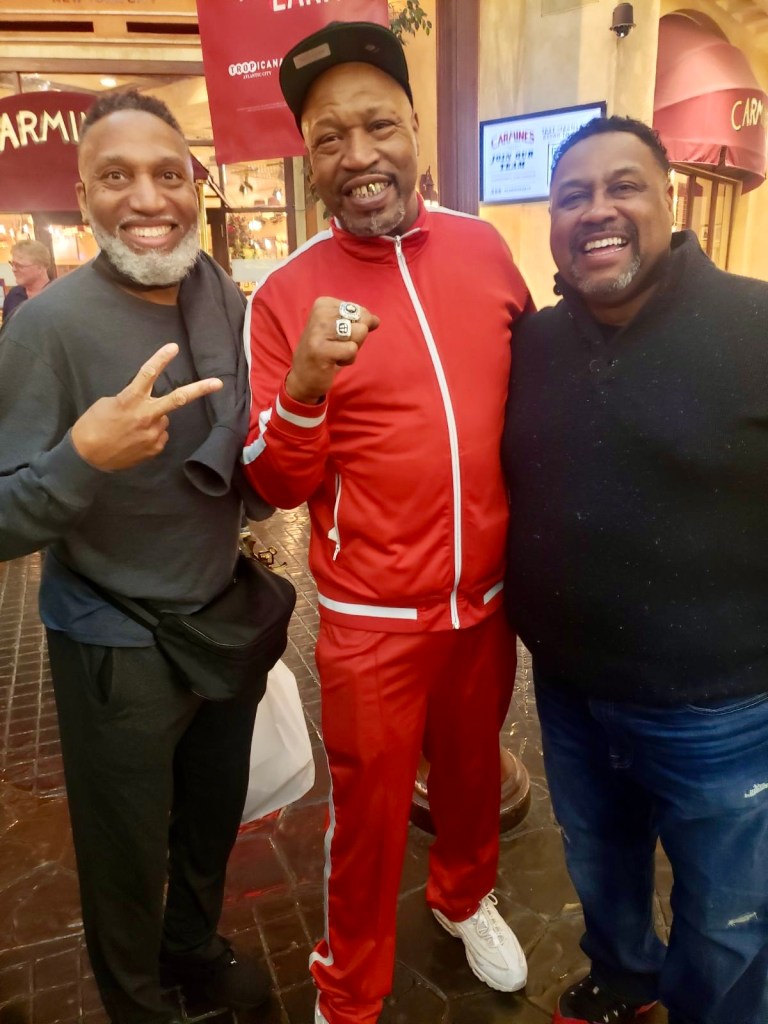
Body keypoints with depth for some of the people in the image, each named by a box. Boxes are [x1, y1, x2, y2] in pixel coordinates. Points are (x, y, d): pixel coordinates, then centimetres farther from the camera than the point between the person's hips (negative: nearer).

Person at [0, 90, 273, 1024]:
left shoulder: (226, 301, -2)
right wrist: (83, 457, -35)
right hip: (117, 645, -5)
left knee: (214, 819, 26)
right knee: (127, 853, 19)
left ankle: (195, 945, 57)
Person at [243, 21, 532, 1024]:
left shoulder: (483, 246, 0)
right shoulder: (286, 293, -10)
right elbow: (278, 487, -8)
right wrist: (303, 386, -28)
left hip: (488, 594, 4)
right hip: (372, 616, -3)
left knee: (473, 769, 24)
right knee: (369, 810, 13)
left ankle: (465, 894, 57)